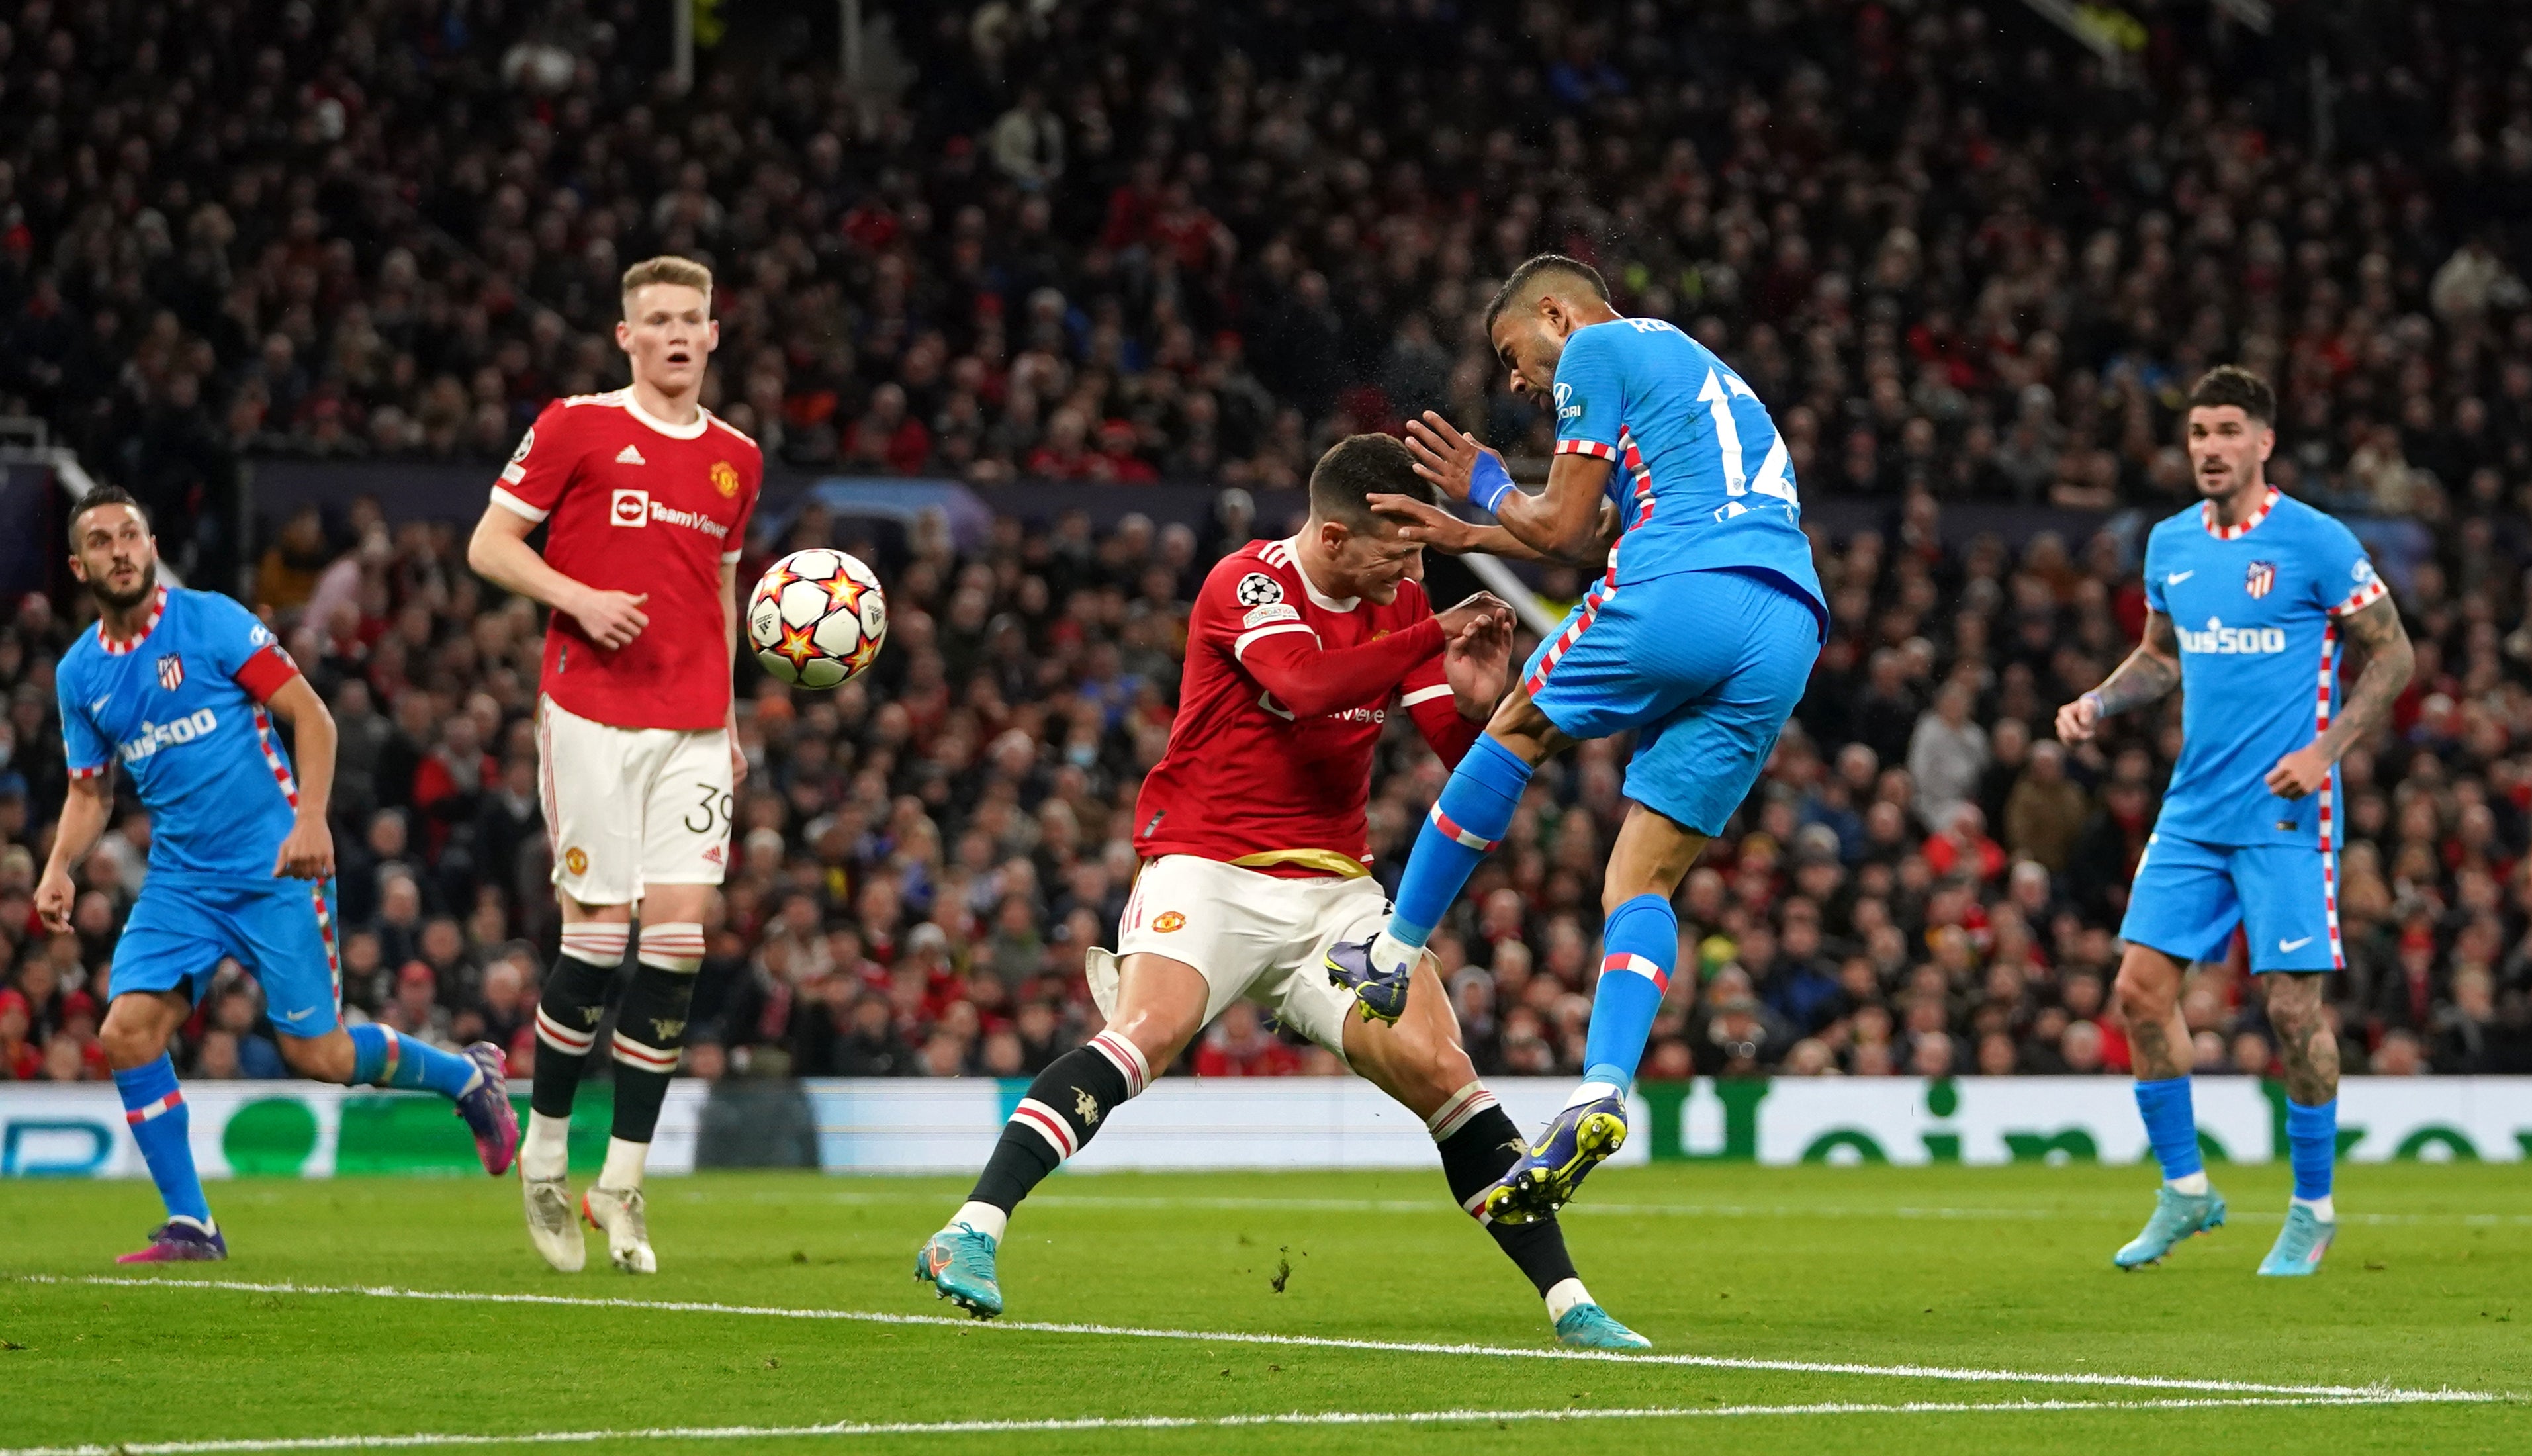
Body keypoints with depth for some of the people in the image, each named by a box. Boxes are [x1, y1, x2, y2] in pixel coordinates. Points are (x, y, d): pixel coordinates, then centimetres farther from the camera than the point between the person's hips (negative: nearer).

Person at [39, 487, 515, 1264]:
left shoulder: (210, 620, -8)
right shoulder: (80, 673, 7)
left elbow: (310, 715, -8)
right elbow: (90, 791, 18)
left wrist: (311, 817, -21)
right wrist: (60, 869, -1)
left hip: (273, 870, -5)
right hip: (179, 880, 5)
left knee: (318, 1055, -4)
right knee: (127, 1033, -13)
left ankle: (469, 1076, 23)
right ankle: (191, 1225, -2)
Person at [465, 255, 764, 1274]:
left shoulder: (735, 457, 14)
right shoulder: (575, 428, 0)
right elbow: (489, 546, 1)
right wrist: (580, 599, -15)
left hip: (693, 728, 4)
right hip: (591, 711, -4)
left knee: (678, 928, -7)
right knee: (601, 928, -7)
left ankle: (622, 1180, -1)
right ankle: (544, 1155, 13)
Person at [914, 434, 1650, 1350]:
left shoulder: (1400, 602, 8)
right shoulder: (1247, 584, -10)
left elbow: (1464, 762, 6)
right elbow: (1308, 686, -30)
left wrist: (1477, 705, -16)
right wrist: (1436, 636, -30)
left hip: (1334, 892, 5)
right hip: (1208, 870, -5)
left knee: (1440, 1072, -7)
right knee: (1150, 1028, -30)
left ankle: (1567, 1300, -2)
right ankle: (970, 1234, -34)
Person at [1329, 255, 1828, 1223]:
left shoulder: (1597, 349, 10)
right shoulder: (1700, 375, 36)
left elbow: (1561, 529, 6)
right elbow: (1596, 540, 37)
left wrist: (1491, 492, 26)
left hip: (1682, 595, -7)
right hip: (1787, 637, 7)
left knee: (1518, 732, 16)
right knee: (1643, 881, 6)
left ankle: (1395, 952, 22)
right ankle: (1602, 1095, -11)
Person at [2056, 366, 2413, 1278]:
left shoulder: (2316, 543, -9)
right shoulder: (2171, 544, 8)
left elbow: (2392, 655, -4)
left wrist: (2326, 748, -15)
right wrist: (2100, 702, 3)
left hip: (2285, 817, -6)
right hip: (2194, 813, 6)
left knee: (2292, 1006, -6)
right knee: (2142, 987, -1)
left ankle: (2313, 1211, 9)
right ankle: (2184, 1190, 13)